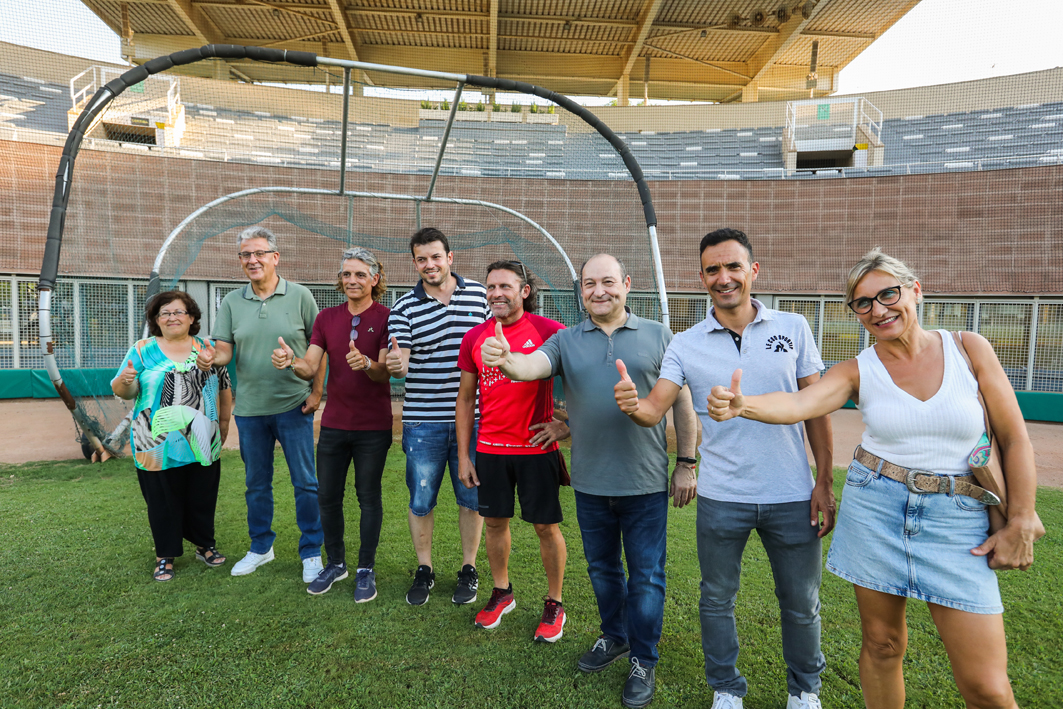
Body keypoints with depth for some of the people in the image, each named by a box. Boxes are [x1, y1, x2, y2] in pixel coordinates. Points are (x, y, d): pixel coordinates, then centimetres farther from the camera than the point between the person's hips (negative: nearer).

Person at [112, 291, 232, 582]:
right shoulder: (142, 350, 3)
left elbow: (224, 388, 12)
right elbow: (122, 391, 2)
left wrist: (224, 421, 9)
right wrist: (124, 380, -20)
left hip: (202, 444, 2)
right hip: (159, 445, -1)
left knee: (202, 497, 11)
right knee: (163, 501, 7)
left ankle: (205, 546, 29)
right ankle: (165, 556, 23)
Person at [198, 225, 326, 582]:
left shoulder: (299, 296, -3)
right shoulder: (232, 302, 5)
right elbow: (224, 350, 2)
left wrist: (317, 391, -8)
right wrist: (211, 358, -21)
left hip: (294, 406, -3)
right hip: (250, 408, 3)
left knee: (305, 482, 3)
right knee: (256, 483, 16)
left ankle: (312, 552, 17)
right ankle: (260, 547, 34)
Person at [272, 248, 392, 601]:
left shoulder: (386, 318, -6)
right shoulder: (326, 318, 7)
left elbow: (385, 372, -14)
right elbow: (311, 368, -1)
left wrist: (367, 364, -36)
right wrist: (290, 360, -23)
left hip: (373, 426, -4)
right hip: (333, 423, 4)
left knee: (368, 497, 6)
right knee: (327, 496, 11)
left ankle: (366, 570, 21)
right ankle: (336, 563, 31)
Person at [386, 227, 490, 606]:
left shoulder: (478, 294, 4)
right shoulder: (404, 307, 0)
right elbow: (399, 361, -8)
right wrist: (394, 364, -32)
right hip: (423, 420, 0)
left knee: (472, 497, 11)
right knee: (421, 500, 9)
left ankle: (468, 570, 29)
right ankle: (424, 570, 30)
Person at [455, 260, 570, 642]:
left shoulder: (550, 332, -8)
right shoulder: (474, 337, 4)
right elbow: (465, 397, 9)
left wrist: (566, 423, -9)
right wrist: (463, 455, 7)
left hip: (536, 448, -3)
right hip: (490, 449, 4)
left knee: (546, 526, 6)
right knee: (495, 521, 15)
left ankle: (554, 604, 25)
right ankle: (501, 593, 36)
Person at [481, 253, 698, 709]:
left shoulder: (657, 337, -1)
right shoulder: (566, 341, 2)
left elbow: (681, 401, 1)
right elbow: (532, 366, -16)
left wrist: (686, 463, -1)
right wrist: (505, 360, -39)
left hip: (646, 482, -2)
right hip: (590, 482, 2)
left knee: (646, 573, 9)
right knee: (601, 567, 20)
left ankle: (644, 660, 30)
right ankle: (614, 637, 44)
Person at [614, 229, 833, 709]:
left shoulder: (793, 328, -2)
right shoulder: (685, 345, -3)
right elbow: (654, 411, -11)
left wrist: (824, 482, -2)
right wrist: (633, 405, -34)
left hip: (791, 496, 1)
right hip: (721, 498, 0)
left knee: (801, 604, 17)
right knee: (717, 600, 15)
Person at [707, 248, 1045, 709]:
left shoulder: (969, 349, -1)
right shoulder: (857, 371, -3)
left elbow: (1014, 438, 3)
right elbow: (797, 404, -22)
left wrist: (1020, 523, 0)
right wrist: (742, 404, -42)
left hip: (957, 519, 0)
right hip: (875, 509, 0)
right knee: (881, 644, 13)